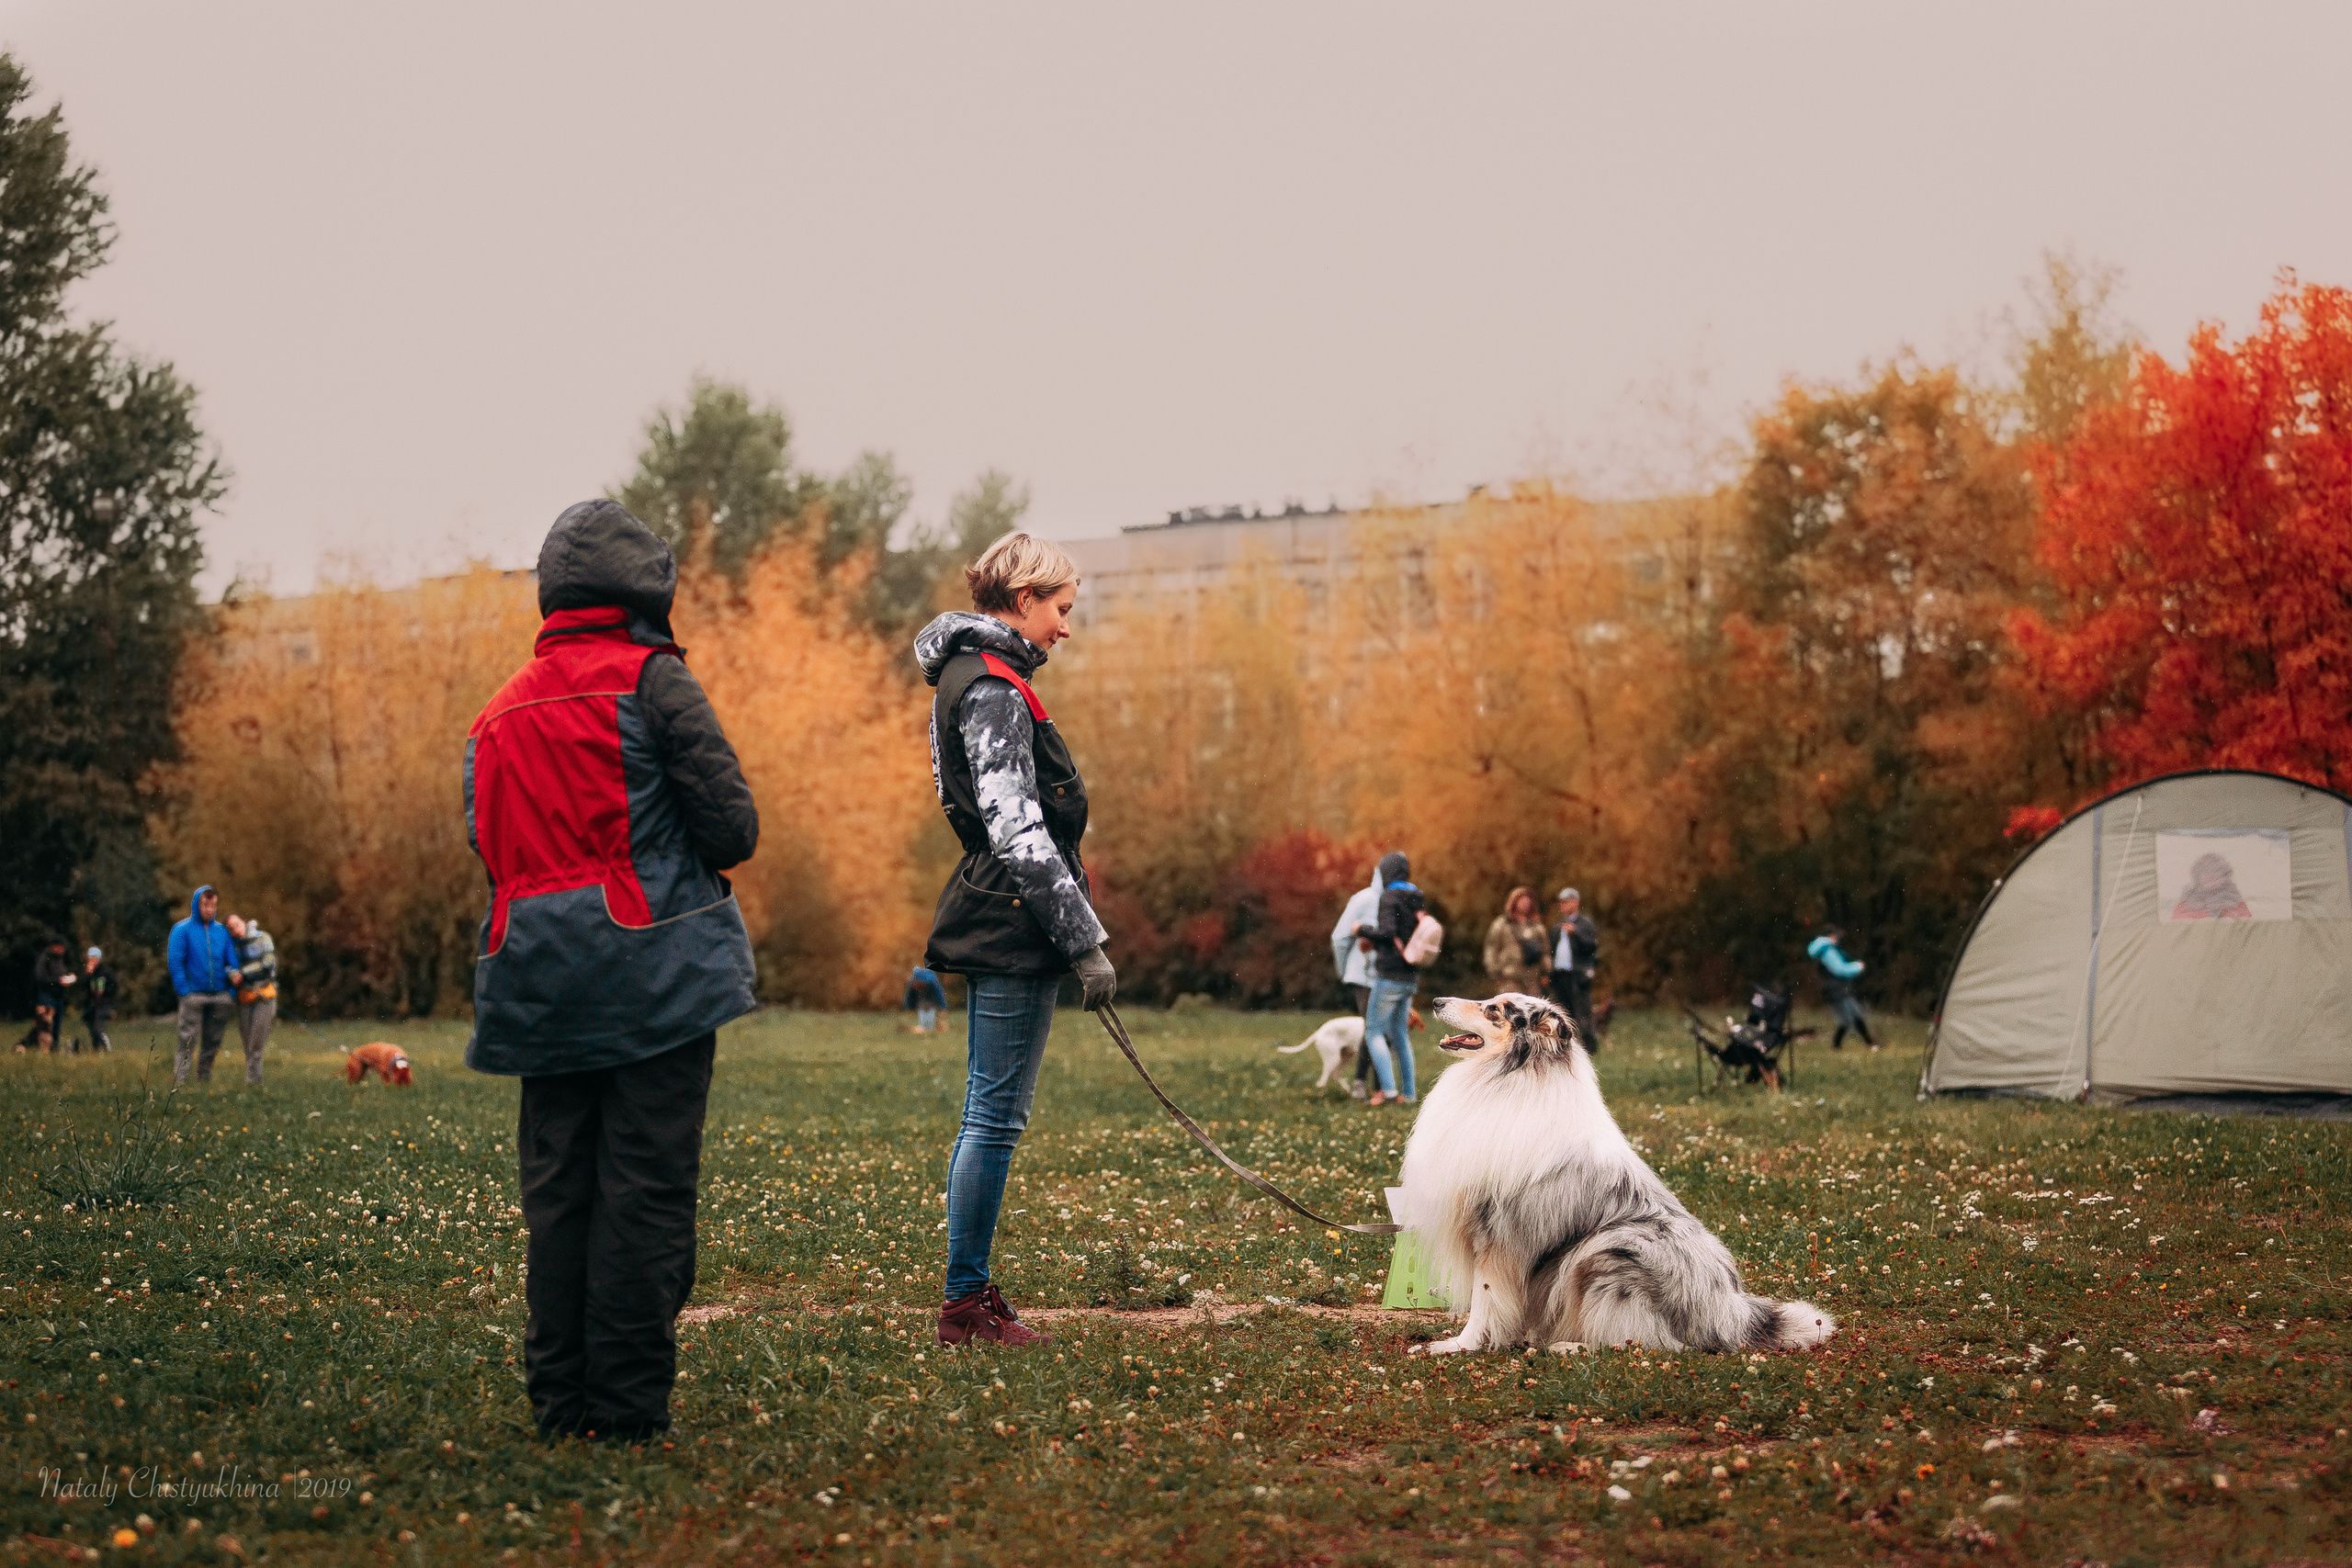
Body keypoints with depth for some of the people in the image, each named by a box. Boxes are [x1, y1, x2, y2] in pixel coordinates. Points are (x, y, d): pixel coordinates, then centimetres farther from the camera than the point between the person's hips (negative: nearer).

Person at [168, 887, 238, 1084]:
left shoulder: (222, 931, 13)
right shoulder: (182, 930, 1)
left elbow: (232, 961, 16)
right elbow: (175, 962, -4)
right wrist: (184, 991, -11)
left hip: (220, 994, 4)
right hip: (193, 994, -4)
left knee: (213, 1042, 7)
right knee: (188, 1040, -9)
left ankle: (204, 1080, 16)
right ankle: (179, 1081, -8)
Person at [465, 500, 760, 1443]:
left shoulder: (499, 712, 15)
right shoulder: (651, 678, -4)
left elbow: (489, 847, 16)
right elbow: (734, 828, -7)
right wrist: (694, 856, 13)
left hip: (539, 981, 6)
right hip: (655, 973, -6)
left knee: (556, 1191, 9)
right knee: (646, 1190, -3)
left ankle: (560, 1399, 11)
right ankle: (627, 1405, -4)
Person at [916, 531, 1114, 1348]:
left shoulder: (974, 678, 18)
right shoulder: (994, 690, -14)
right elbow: (1019, 834, -20)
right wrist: (1087, 941, -19)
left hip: (995, 925, 11)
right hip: (1014, 928, -11)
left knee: (988, 1114, 12)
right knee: (997, 1115, -7)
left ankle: (971, 1293, 16)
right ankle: (967, 1302, -3)